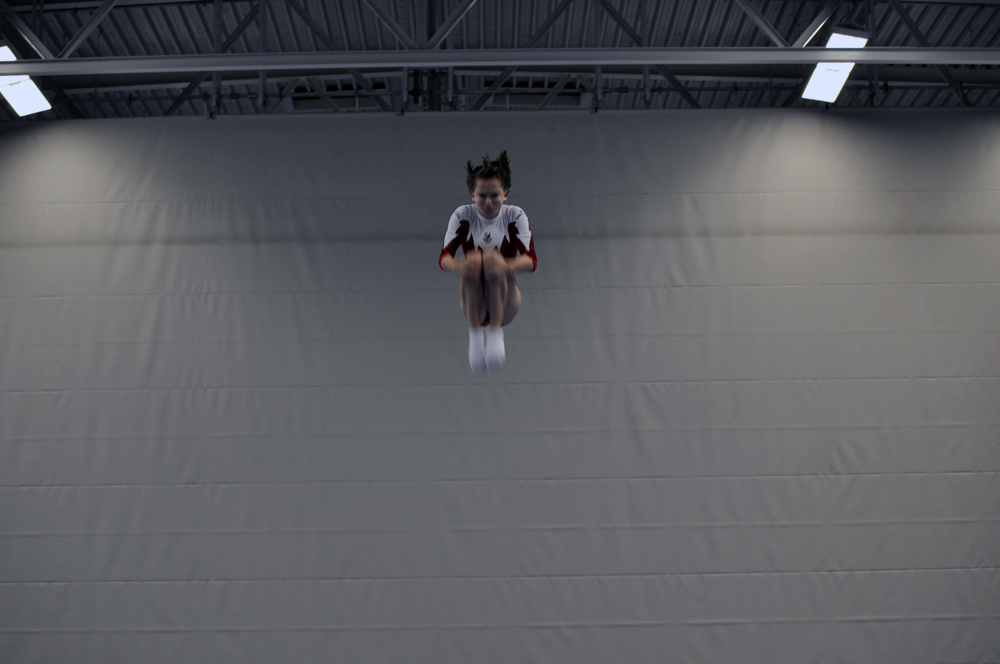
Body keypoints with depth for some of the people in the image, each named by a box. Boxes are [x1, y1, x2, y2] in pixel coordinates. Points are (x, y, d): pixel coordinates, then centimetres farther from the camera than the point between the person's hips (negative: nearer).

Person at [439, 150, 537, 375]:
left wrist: (507, 266, -38)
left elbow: (531, 259, -15)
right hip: (474, 303, 1)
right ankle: (475, 334, -27)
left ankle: (496, 333, -31)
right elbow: (444, 256, -12)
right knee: (473, 259, -31)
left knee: (493, 258, -31)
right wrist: (456, 267, -37)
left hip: (504, 303, -1)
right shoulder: (463, 215, 1)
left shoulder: (515, 216, -1)